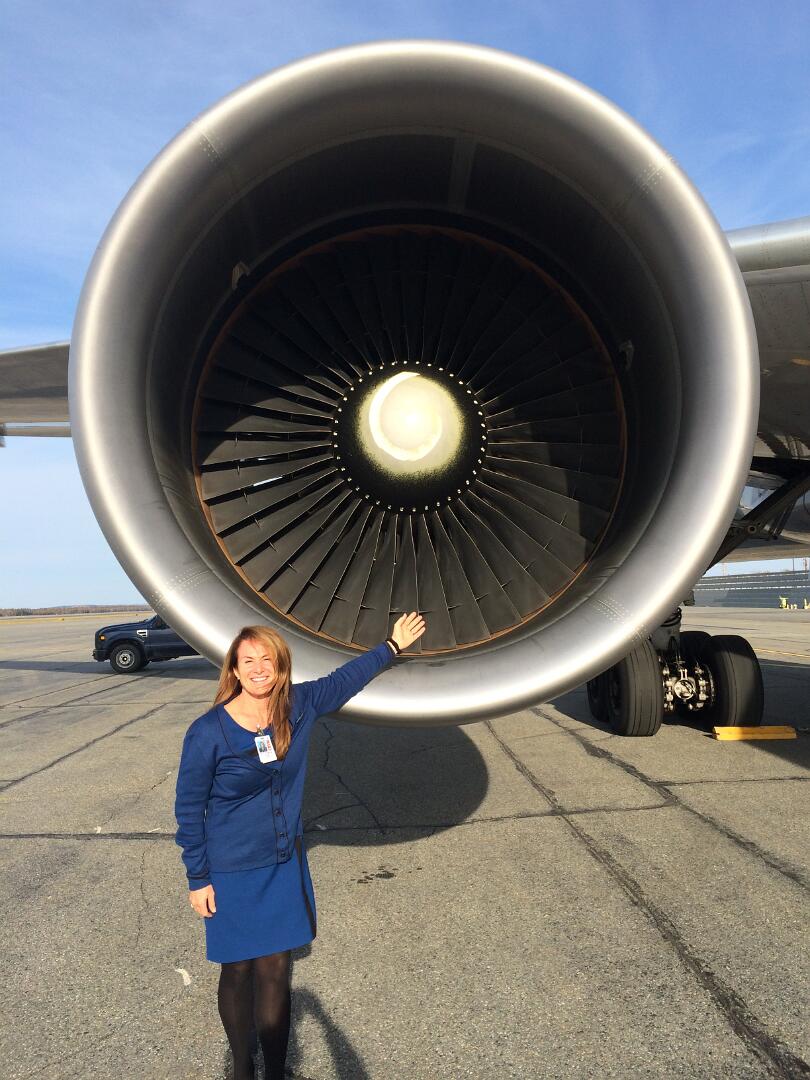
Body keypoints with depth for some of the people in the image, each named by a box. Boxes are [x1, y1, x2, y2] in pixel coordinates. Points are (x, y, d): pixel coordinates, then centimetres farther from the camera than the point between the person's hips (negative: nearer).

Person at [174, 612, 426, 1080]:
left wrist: (393, 645, 16)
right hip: (231, 875, -3)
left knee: (276, 971, 10)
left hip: (285, 866, 3)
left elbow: (345, 678, 8)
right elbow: (189, 810, -10)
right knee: (238, 971, 14)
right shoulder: (208, 732, -19)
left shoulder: (299, 706, -9)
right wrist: (198, 879, -6)